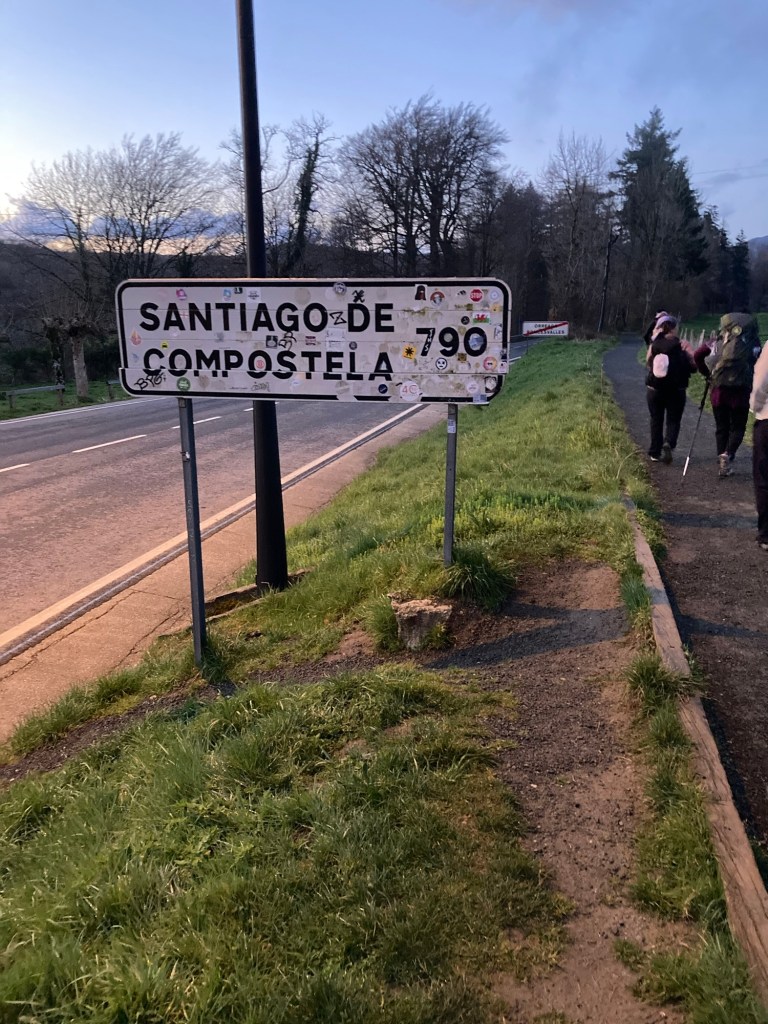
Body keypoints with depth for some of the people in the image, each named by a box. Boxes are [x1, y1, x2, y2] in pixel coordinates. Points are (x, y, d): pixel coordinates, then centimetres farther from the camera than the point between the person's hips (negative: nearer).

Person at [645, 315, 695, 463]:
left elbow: (647, 363, 11)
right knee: (673, 420, 7)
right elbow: (694, 363, -10)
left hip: (654, 389, 2)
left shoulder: (653, 345, -2)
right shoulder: (681, 345, -8)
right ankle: (669, 444, -19)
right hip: (676, 390, -2)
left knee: (656, 420, 13)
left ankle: (655, 453, 13)